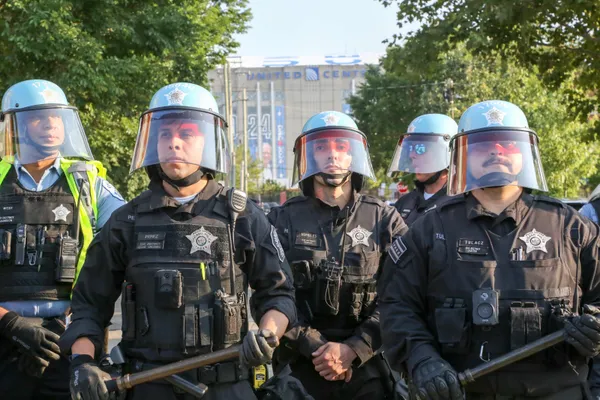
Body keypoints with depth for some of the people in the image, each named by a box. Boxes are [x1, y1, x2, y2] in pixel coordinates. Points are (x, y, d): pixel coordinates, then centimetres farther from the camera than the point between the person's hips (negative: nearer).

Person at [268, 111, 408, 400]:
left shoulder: (384, 221, 3)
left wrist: (351, 350, -16)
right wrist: (317, 349, -13)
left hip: (368, 368, 0)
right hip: (299, 368, 0)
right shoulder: (283, 221, 2)